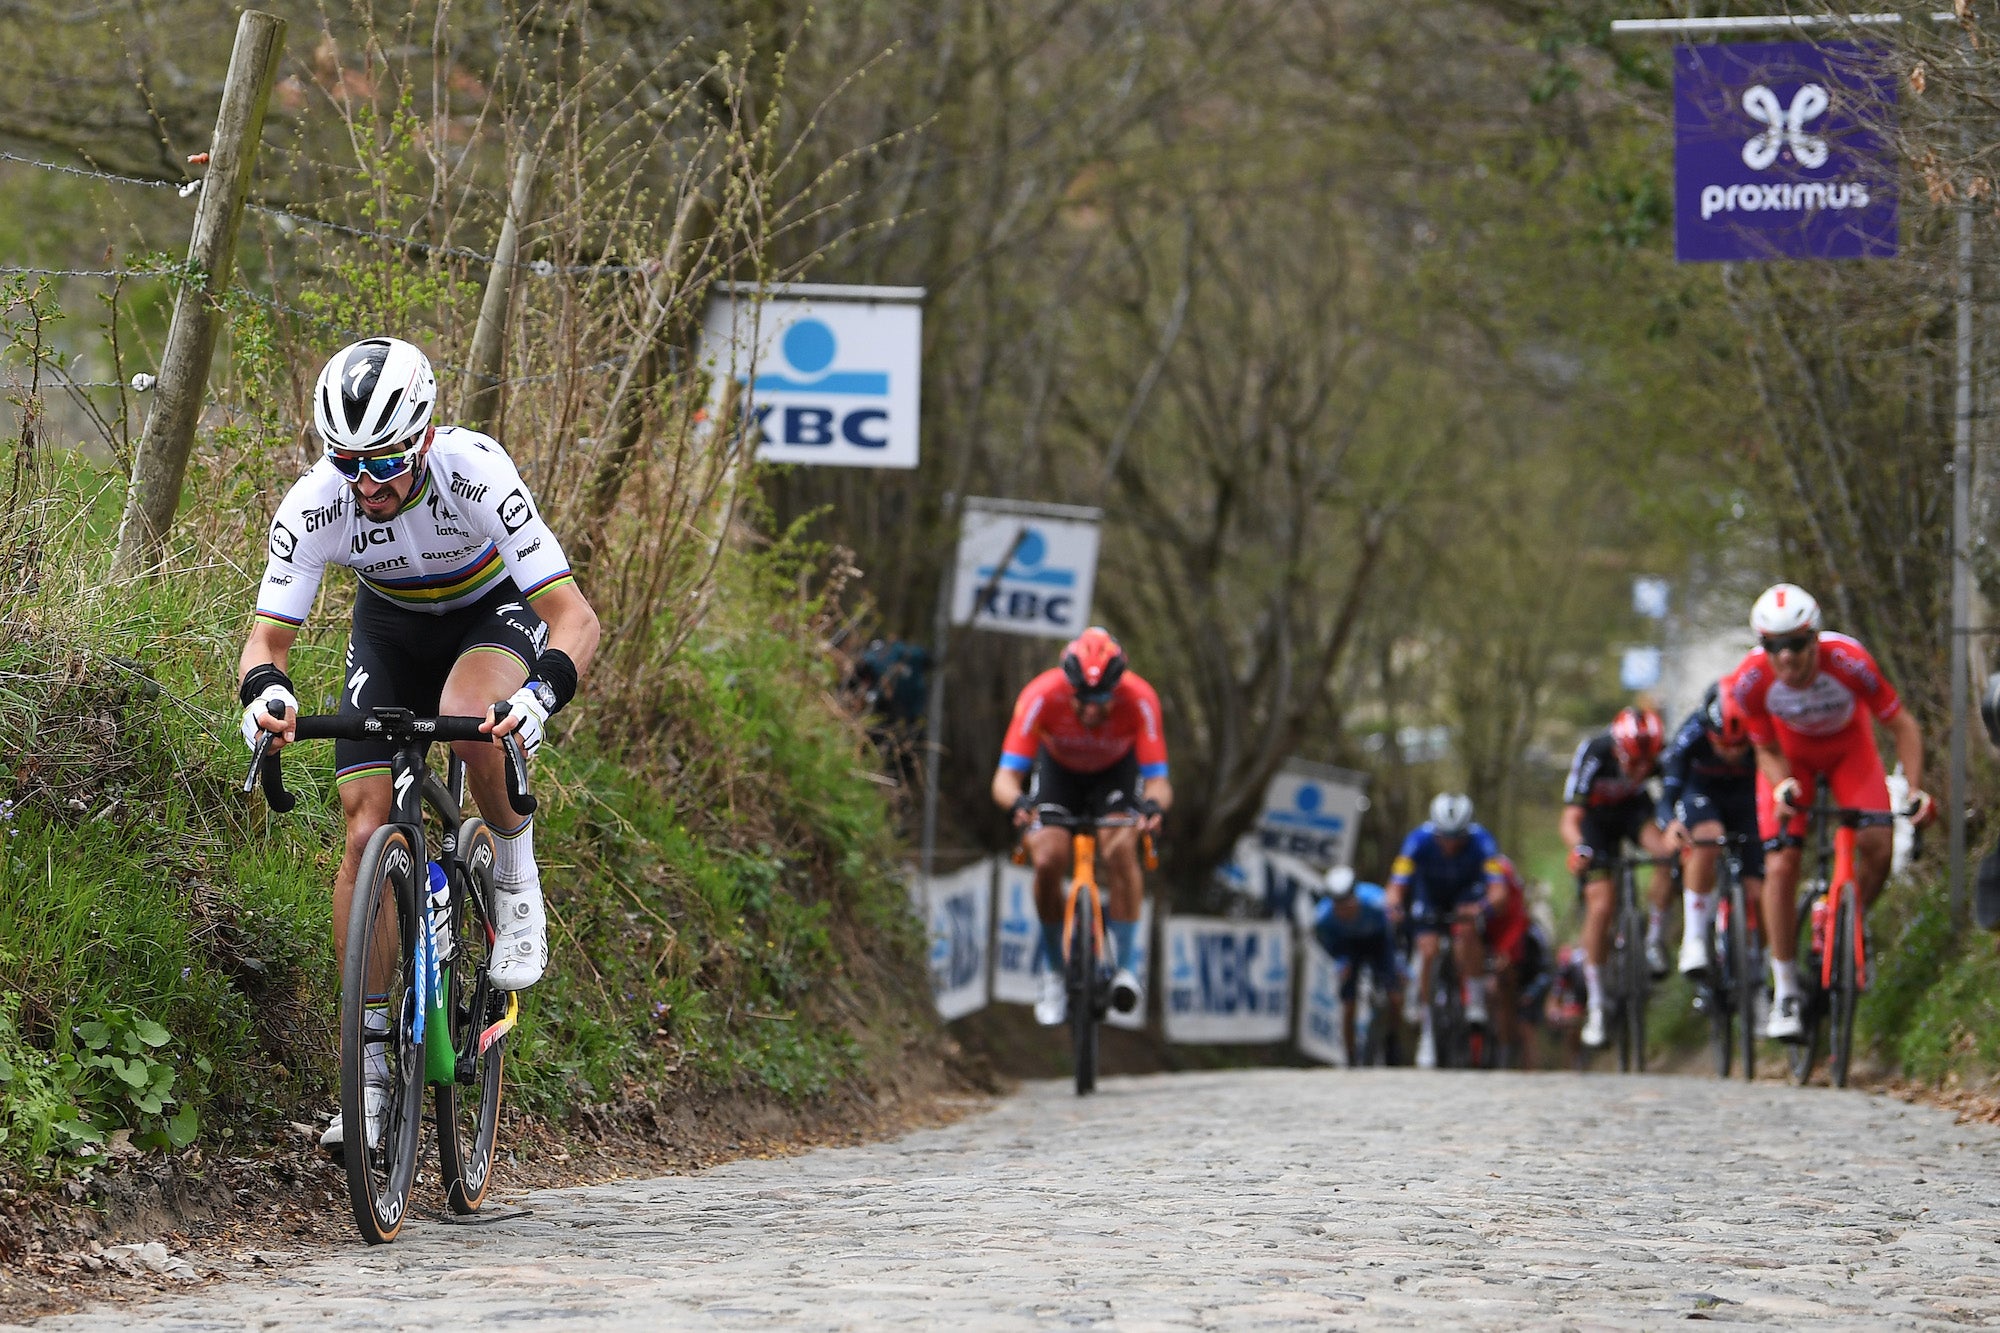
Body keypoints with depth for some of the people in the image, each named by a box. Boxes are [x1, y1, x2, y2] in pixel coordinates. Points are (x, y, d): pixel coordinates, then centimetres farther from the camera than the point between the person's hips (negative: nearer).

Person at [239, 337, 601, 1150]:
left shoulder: (475, 473, -36)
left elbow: (575, 617, -39)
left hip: (496, 611, -3)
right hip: (391, 628, 3)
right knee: (367, 832, -10)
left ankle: (517, 872, -8)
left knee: (467, 717, -38)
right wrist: (265, 692, -48)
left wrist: (541, 695, -58)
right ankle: (368, 1068, -3)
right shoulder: (315, 503, -29)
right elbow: (269, 633, -24)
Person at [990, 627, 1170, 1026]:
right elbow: (1005, 778, -36)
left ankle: (1126, 967, -17)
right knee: (1047, 862, -21)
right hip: (1058, 769, 0)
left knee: (1120, 851, -28)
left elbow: (1158, 780, -34)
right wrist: (1018, 803, -59)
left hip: (1116, 773, 0)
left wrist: (1153, 804, -57)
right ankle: (1054, 976, -1)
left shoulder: (1139, 700, -34)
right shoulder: (1042, 695, -35)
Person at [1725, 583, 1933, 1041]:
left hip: (1848, 748, 0)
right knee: (1780, 866, -14)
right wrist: (1783, 788, -33)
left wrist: (1916, 789, -30)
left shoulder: (1849, 662, -36)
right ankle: (1784, 994, -4)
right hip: (1791, 755, 0)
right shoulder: (1750, 681, -32)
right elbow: (1767, 750, -13)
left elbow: (1901, 725, -21)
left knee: (1878, 844, -21)